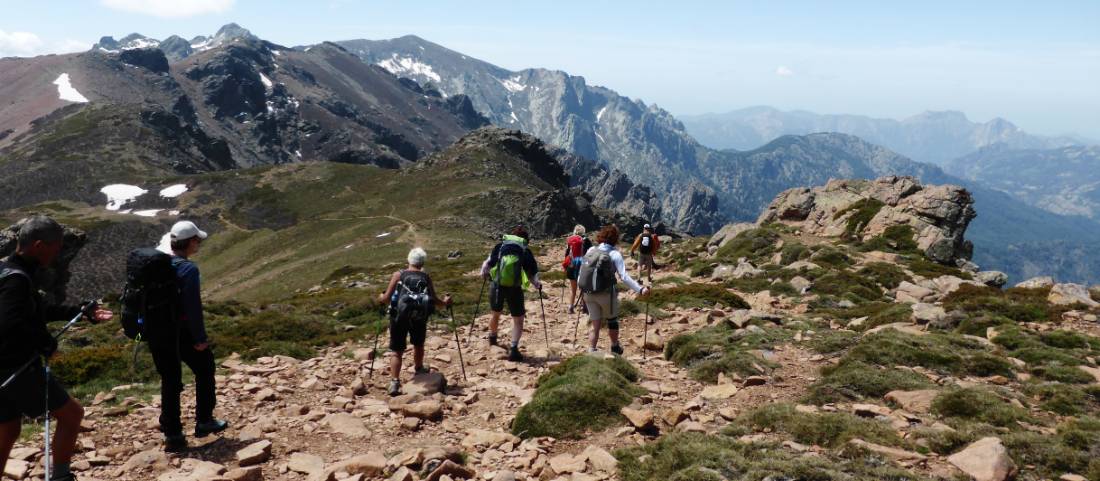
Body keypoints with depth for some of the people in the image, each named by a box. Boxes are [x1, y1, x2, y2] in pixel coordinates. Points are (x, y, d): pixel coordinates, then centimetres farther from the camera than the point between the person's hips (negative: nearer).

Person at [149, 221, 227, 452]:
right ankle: (204, 421, 20)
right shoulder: (188, 269, -16)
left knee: (169, 381, 12)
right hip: (181, 331, -6)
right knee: (204, 368, 15)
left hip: (157, 333, 6)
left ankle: (172, 435, 14)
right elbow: (193, 307, -20)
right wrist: (201, 338, -15)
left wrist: (151, 331, 19)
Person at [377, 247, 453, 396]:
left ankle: (394, 382, -8)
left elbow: (386, 297, -1)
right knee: (418, 345, 26)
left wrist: (380, 298, 22)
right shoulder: (426, 277, 6)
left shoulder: (398, 275, 3)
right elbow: (434, 300, 2)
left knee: (397, 351, 4)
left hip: (399, 316, -1)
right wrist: (445, 302, 22)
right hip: (419, 316, 1)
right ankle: (419, 369, 45)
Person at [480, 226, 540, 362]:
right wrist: (537, 284, 11)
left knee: (495, 314, 26)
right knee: (518, 319, 10)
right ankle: (513, 349, -6)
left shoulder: (500, 246, 8)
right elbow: (532, 274, -3)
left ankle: (492, 339, 50)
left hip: (497, 285, 2)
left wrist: (484, 272, 18)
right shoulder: (526, 251, 5)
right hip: (514, 288, -2)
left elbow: (487, 264, 1)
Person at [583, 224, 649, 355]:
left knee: (595, 325, 13)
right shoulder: (615, 254, -10)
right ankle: (615, 348, 38)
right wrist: (640, 289, -20)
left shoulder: (591, 251, 2)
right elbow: (624, 277, -19)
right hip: (607, 294, -3)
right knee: (612, 321, 21)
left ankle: (591, 352, 4)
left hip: (589, 294, 3)